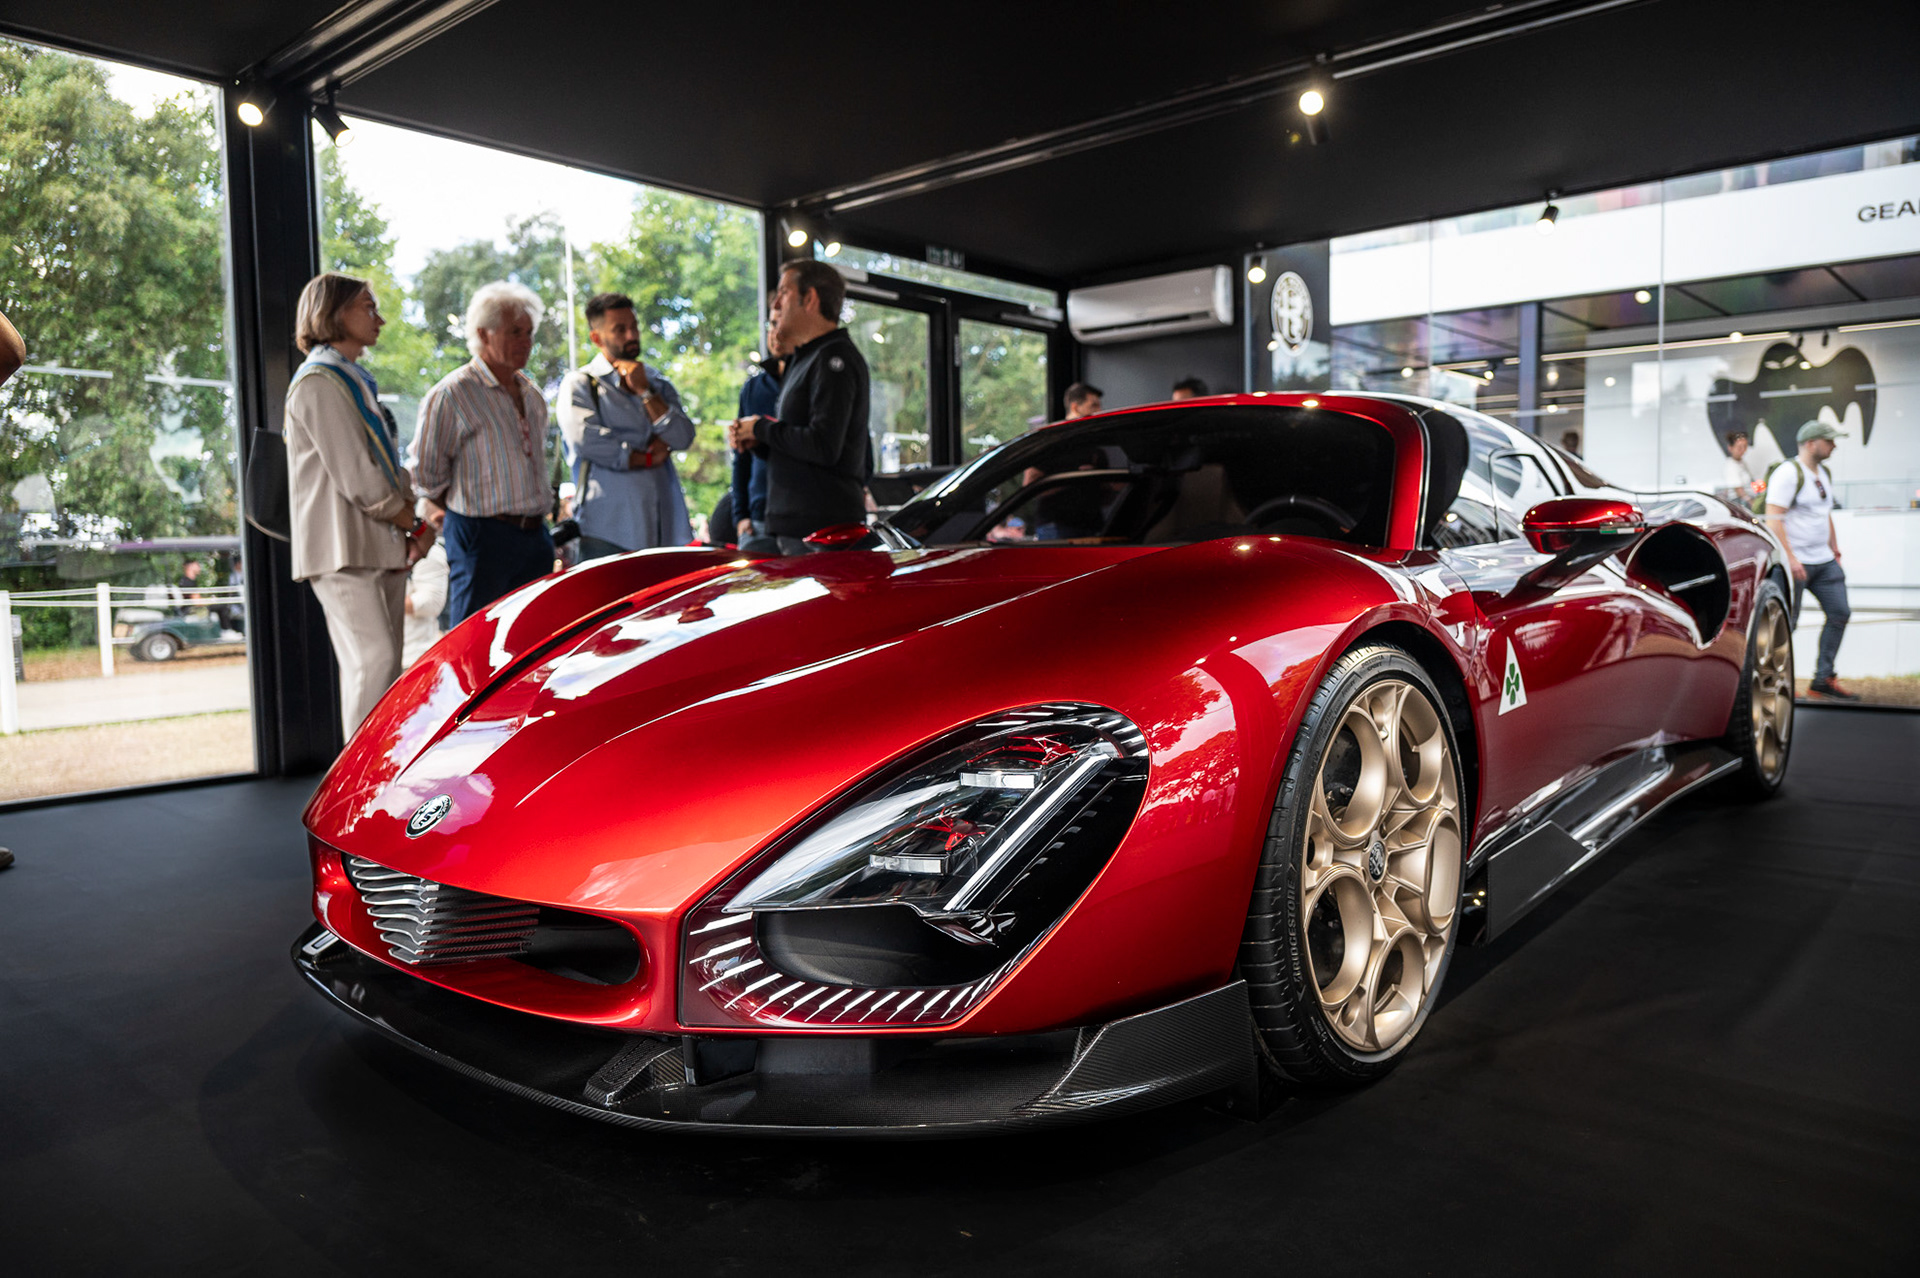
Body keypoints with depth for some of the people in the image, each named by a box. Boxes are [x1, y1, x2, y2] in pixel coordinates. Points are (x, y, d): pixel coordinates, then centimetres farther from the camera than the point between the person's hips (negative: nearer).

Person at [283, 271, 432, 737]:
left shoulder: (355, 381, 23)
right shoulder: (319, 383, -7)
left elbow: (386, 468, 20)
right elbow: (357, 480, -14)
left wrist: (410, 530, 4)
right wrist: (416, 525, -5)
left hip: (380, 547, 9)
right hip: (343, 548, -9)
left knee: (383, 666, 7)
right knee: (373, 661, -17)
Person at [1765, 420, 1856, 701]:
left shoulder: (1825, 473, 16)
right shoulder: (1788, 473, -13)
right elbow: (1773, 519, -20)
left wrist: (1834, 548, 21)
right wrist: (1790, 558, -24)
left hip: (1824, 561, 9)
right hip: (1795, 562, -9)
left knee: (1840, 613, 5)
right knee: (1786, 623, -5)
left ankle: (1823, 679, 12)